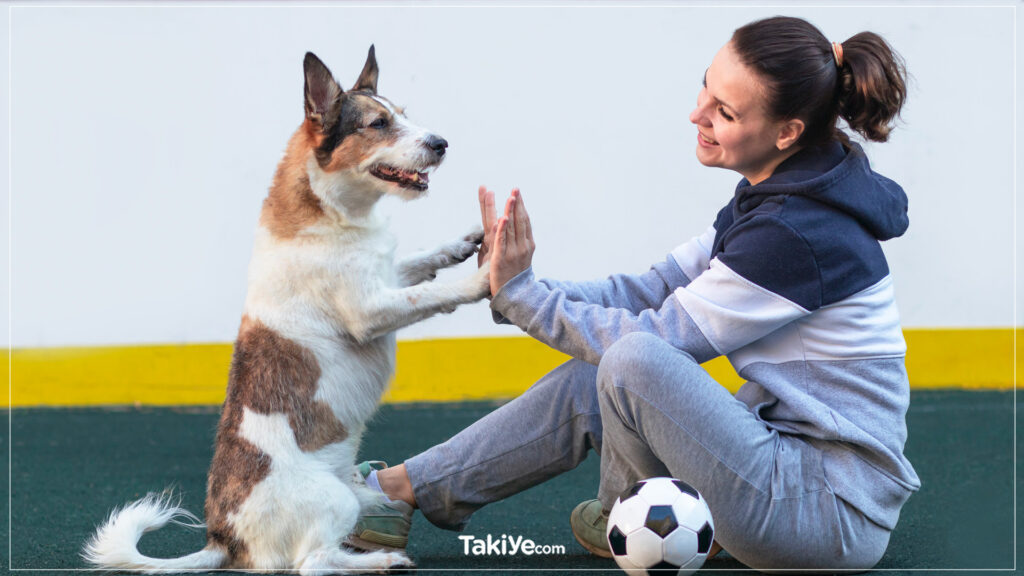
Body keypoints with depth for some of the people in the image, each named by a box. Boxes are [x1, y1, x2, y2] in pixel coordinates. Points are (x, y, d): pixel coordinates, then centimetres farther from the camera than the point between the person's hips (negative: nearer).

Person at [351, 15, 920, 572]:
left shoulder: (799, 233, -23)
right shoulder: (773, 192, 6)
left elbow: (656, 336, -17)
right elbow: (656, 291, 7)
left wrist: (520, 294, -9)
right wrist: (515, 289, -3)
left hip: (838, 511, -10)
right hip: (792, 450, 10)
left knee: (630, 361, -24)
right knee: (584, 385, 9)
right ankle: (398, 490, 18)